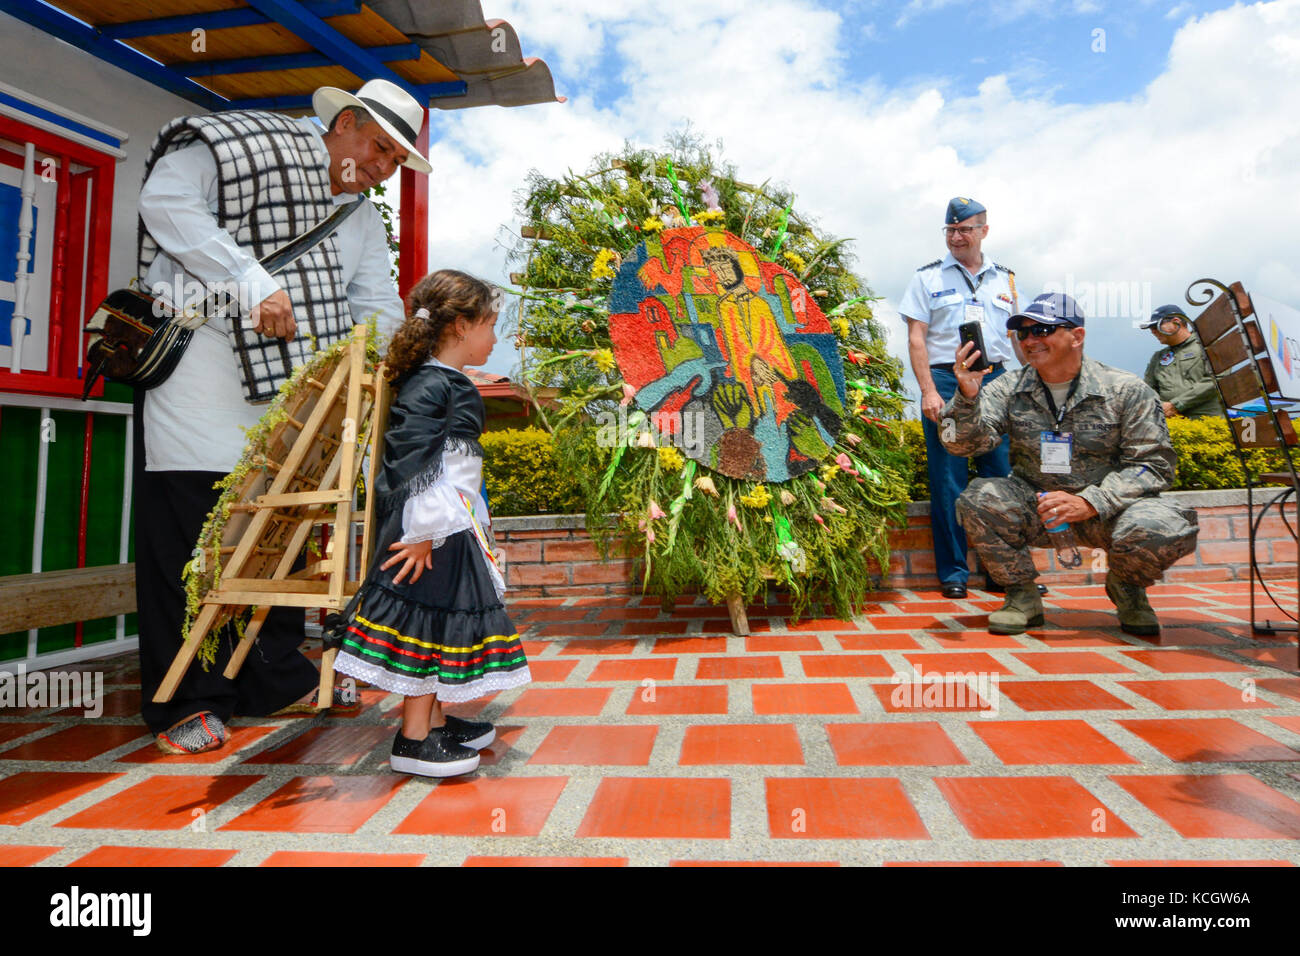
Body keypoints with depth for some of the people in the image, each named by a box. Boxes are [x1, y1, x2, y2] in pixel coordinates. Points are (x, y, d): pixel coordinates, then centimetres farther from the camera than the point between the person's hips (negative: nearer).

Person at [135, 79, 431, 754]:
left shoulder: (365, 222, 20)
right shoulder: (244, 145, 1)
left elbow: (379, 306, 11)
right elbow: (165, 200, -13)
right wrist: (253, 280, -22)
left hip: (286, 386, 7)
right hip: (197, 359, -6)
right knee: (188, 531, -4)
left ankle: (274, 680, 22)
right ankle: (187, 702, 7)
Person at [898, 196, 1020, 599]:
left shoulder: (1005, 278, 17)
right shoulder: (928, 277, 8)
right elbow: (916, 337, 0)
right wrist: (928, 391, -10)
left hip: (996, 381, 3)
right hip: (946, 381, -3)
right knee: (949, 483, -2)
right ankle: (953, 572, 8)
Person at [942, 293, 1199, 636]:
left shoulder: (1126, 390, -5)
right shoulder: (1009, 389, -1)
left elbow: (1155, 463, -8)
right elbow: (963, 443, -12)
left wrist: (1090, 502, -23)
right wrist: (968, 397, -33)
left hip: (1107, 509, -1)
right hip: (1034, 508, 1)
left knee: (1165, 530, -32)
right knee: (978, 500, -27)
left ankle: (1126, 586, 7)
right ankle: (1022, 597, -3)